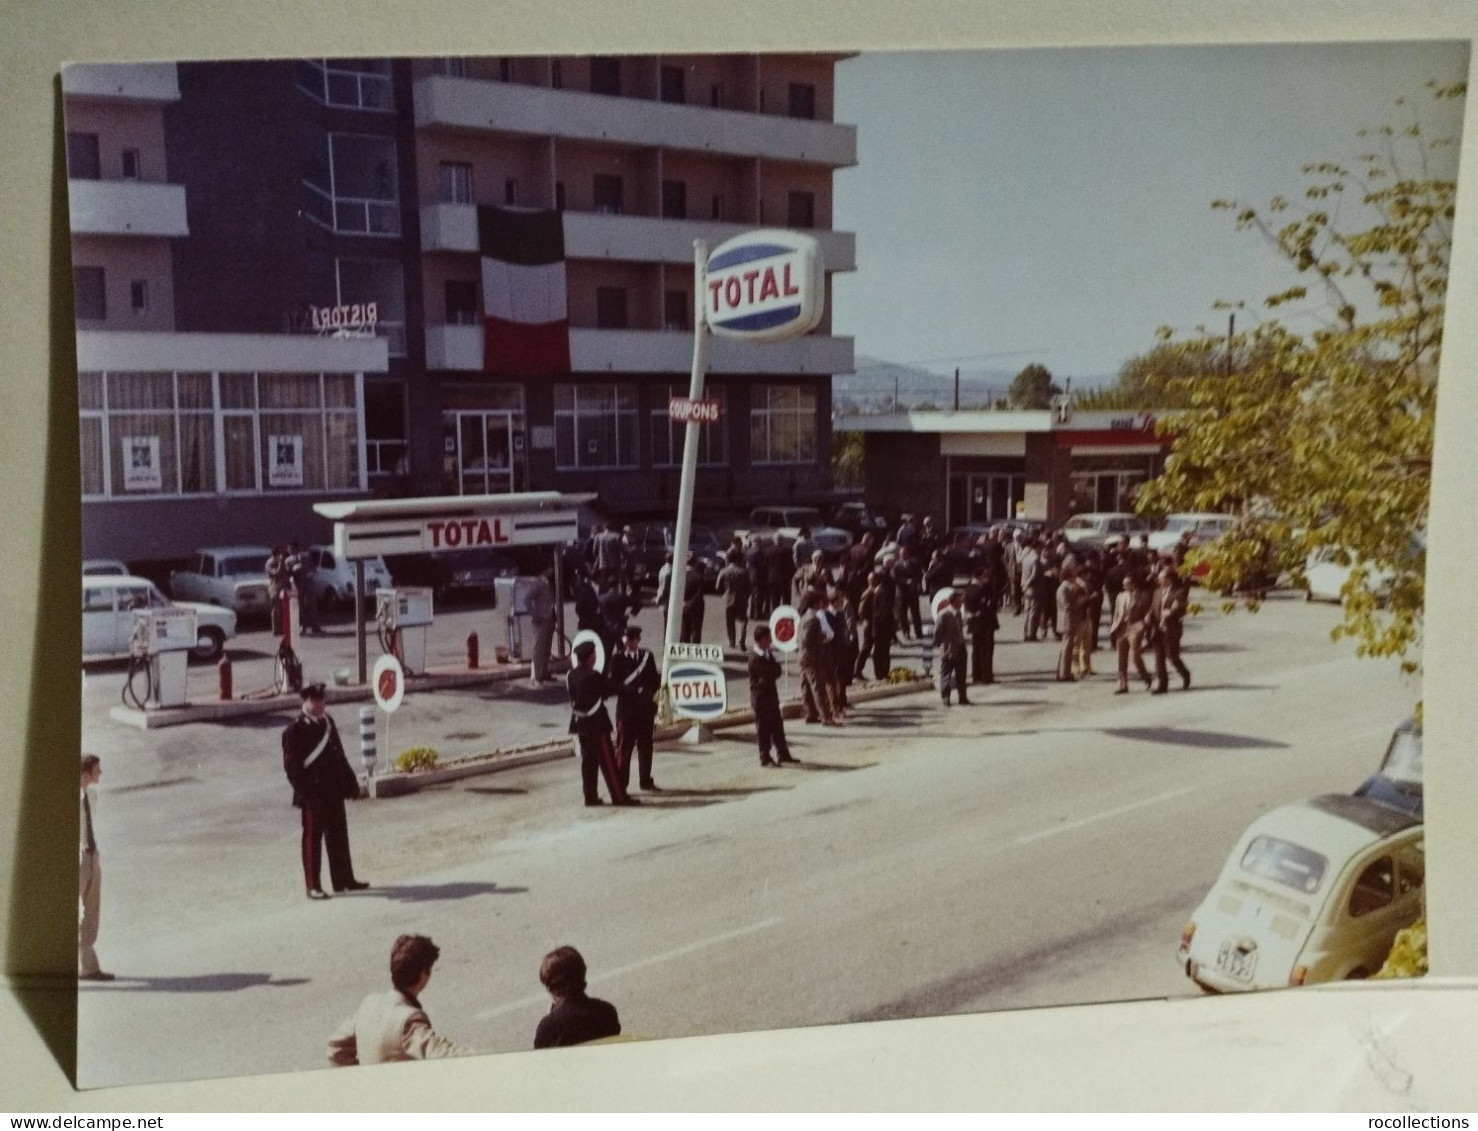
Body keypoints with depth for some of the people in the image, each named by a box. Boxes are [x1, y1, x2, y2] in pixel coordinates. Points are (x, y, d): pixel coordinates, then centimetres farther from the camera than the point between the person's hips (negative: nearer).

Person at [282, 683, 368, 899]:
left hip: (334, 792, 7)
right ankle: (313, 886, 8)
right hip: (314, 795, -7)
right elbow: (292, 765, -14)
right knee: (312, 839, 1)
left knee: (339, 837, 13)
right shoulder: (295, 730, -10)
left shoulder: (327, 722, 12)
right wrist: (303, 793, -20)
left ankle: (344, 879, 23)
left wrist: (350, 782, 15)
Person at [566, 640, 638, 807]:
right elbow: (612, 689, -10)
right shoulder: (593, 676, -19)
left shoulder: (570, 676, 4)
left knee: (588, 760, 12)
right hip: (597, 724, -7)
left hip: (580, 723, 7)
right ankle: (619, 796, 1)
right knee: (608, 761, -2)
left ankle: (590, 796, 13)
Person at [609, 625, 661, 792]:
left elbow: (654, 680, 10)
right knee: (624, 747, -2)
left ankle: (646, 781, 24)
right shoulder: (617, 658, -5)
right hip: (626, 708, -4)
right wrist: (633, 691, -20)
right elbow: (615, 684, -9)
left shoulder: (647, 656, 8)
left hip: (646, 707, 4)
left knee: (645, 746, 12)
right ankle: (620, 784, 3)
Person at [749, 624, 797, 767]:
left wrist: (774, 662, -12)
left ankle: (783, 754, 22)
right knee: (763, 727, 0)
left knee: (777, 725, 13)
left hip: (771, 694, 9)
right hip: (761, 697, -9)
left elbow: (776, 672, 7)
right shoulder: (755, 658, -18)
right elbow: (772, 674, -24)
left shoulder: (767, 654, 11)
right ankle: (765, 758, 6)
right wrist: (775, 660, -9)